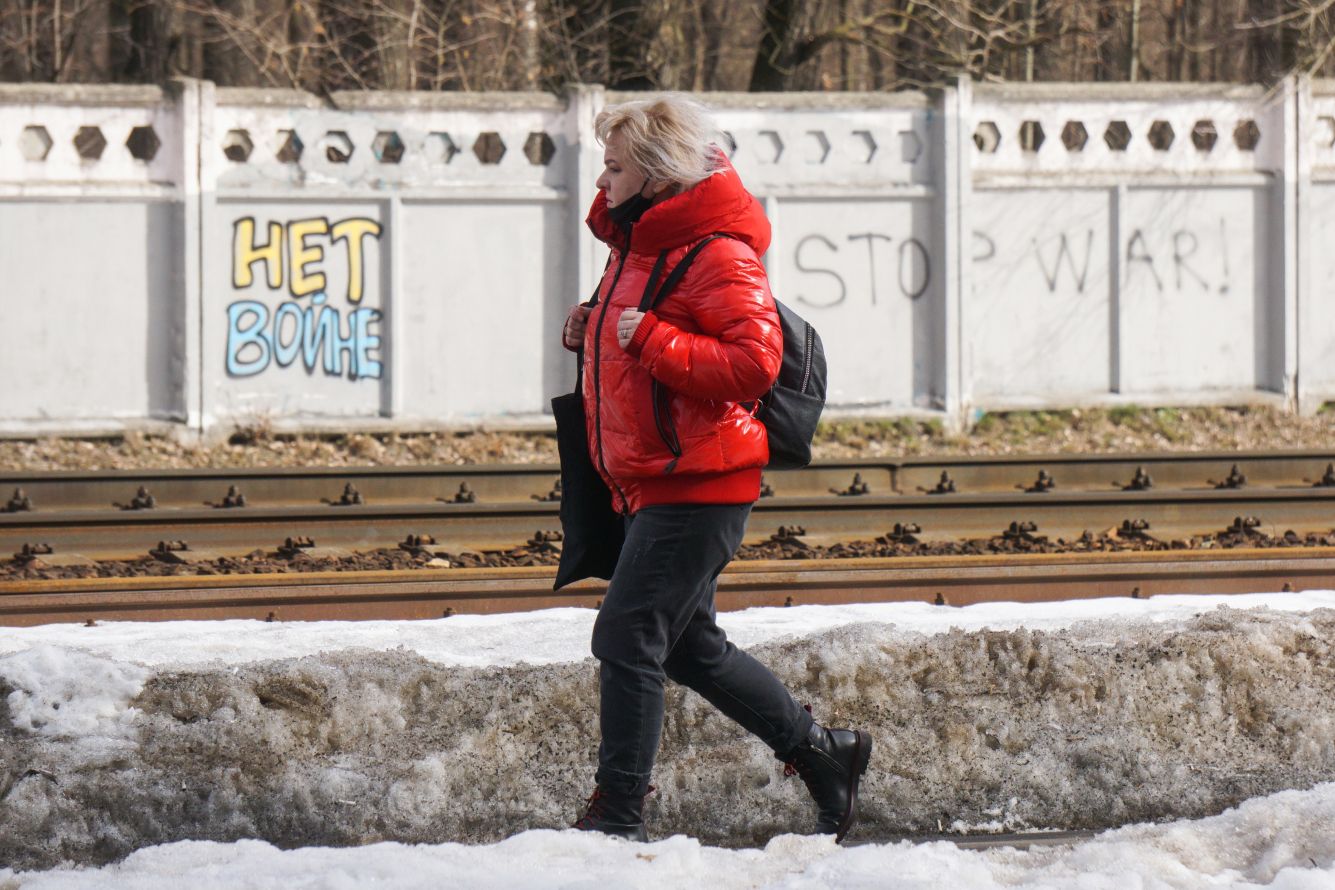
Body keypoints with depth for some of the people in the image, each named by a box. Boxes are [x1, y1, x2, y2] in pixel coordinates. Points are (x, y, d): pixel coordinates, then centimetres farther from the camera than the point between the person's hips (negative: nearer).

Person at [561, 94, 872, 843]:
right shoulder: (642, 245, 15)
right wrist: (596, 330, 9)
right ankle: (824, 754, 28)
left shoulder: (716, 255, -16)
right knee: (689, 647, 17)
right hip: (657, 483, 11)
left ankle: (619, 818, -9)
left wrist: (651, 339, -25)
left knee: (628, 639, -12)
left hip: (695, 488, -11)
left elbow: (754, 362, -26)